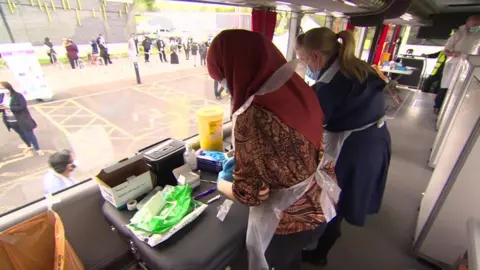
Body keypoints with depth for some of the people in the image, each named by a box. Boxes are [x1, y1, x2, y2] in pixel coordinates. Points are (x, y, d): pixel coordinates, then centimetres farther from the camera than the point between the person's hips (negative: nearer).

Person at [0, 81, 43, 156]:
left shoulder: (18, 96, -15)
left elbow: (22, 107, -19)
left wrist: (9, 108, -25)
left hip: (22, 120, -6)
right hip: (11, 122, 6)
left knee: (29, 134, 3)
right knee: (22, 135, 21)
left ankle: (37, 149, 14)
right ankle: (29, 146, 40)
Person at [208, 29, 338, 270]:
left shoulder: (253, 116, -33)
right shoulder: (296, 89, -8)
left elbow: (249, 194, -24)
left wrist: (222, 183, -4)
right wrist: (242, 160, 9)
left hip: (288, 221, -6)